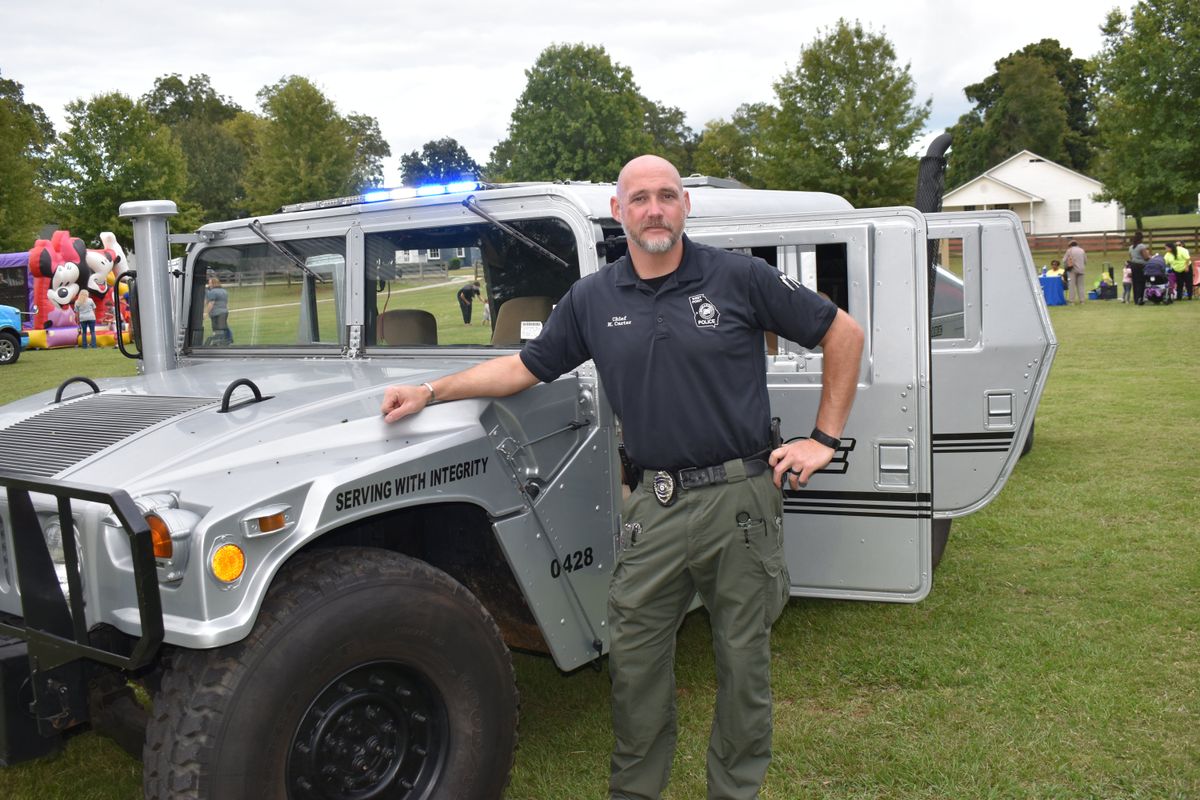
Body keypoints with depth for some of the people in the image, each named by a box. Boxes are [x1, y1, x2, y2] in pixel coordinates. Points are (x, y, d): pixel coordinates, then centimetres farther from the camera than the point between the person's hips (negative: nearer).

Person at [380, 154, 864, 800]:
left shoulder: (740, 277, -5)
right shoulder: (593, 299, 5)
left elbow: (843, 334, 2)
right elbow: (525, 366, 13)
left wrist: (824, 439, -1)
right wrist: (430, 391, 5)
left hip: (740, 500, -2)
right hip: (655, 505, 2)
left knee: (742, 662, 11)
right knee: (633, 660, 8)